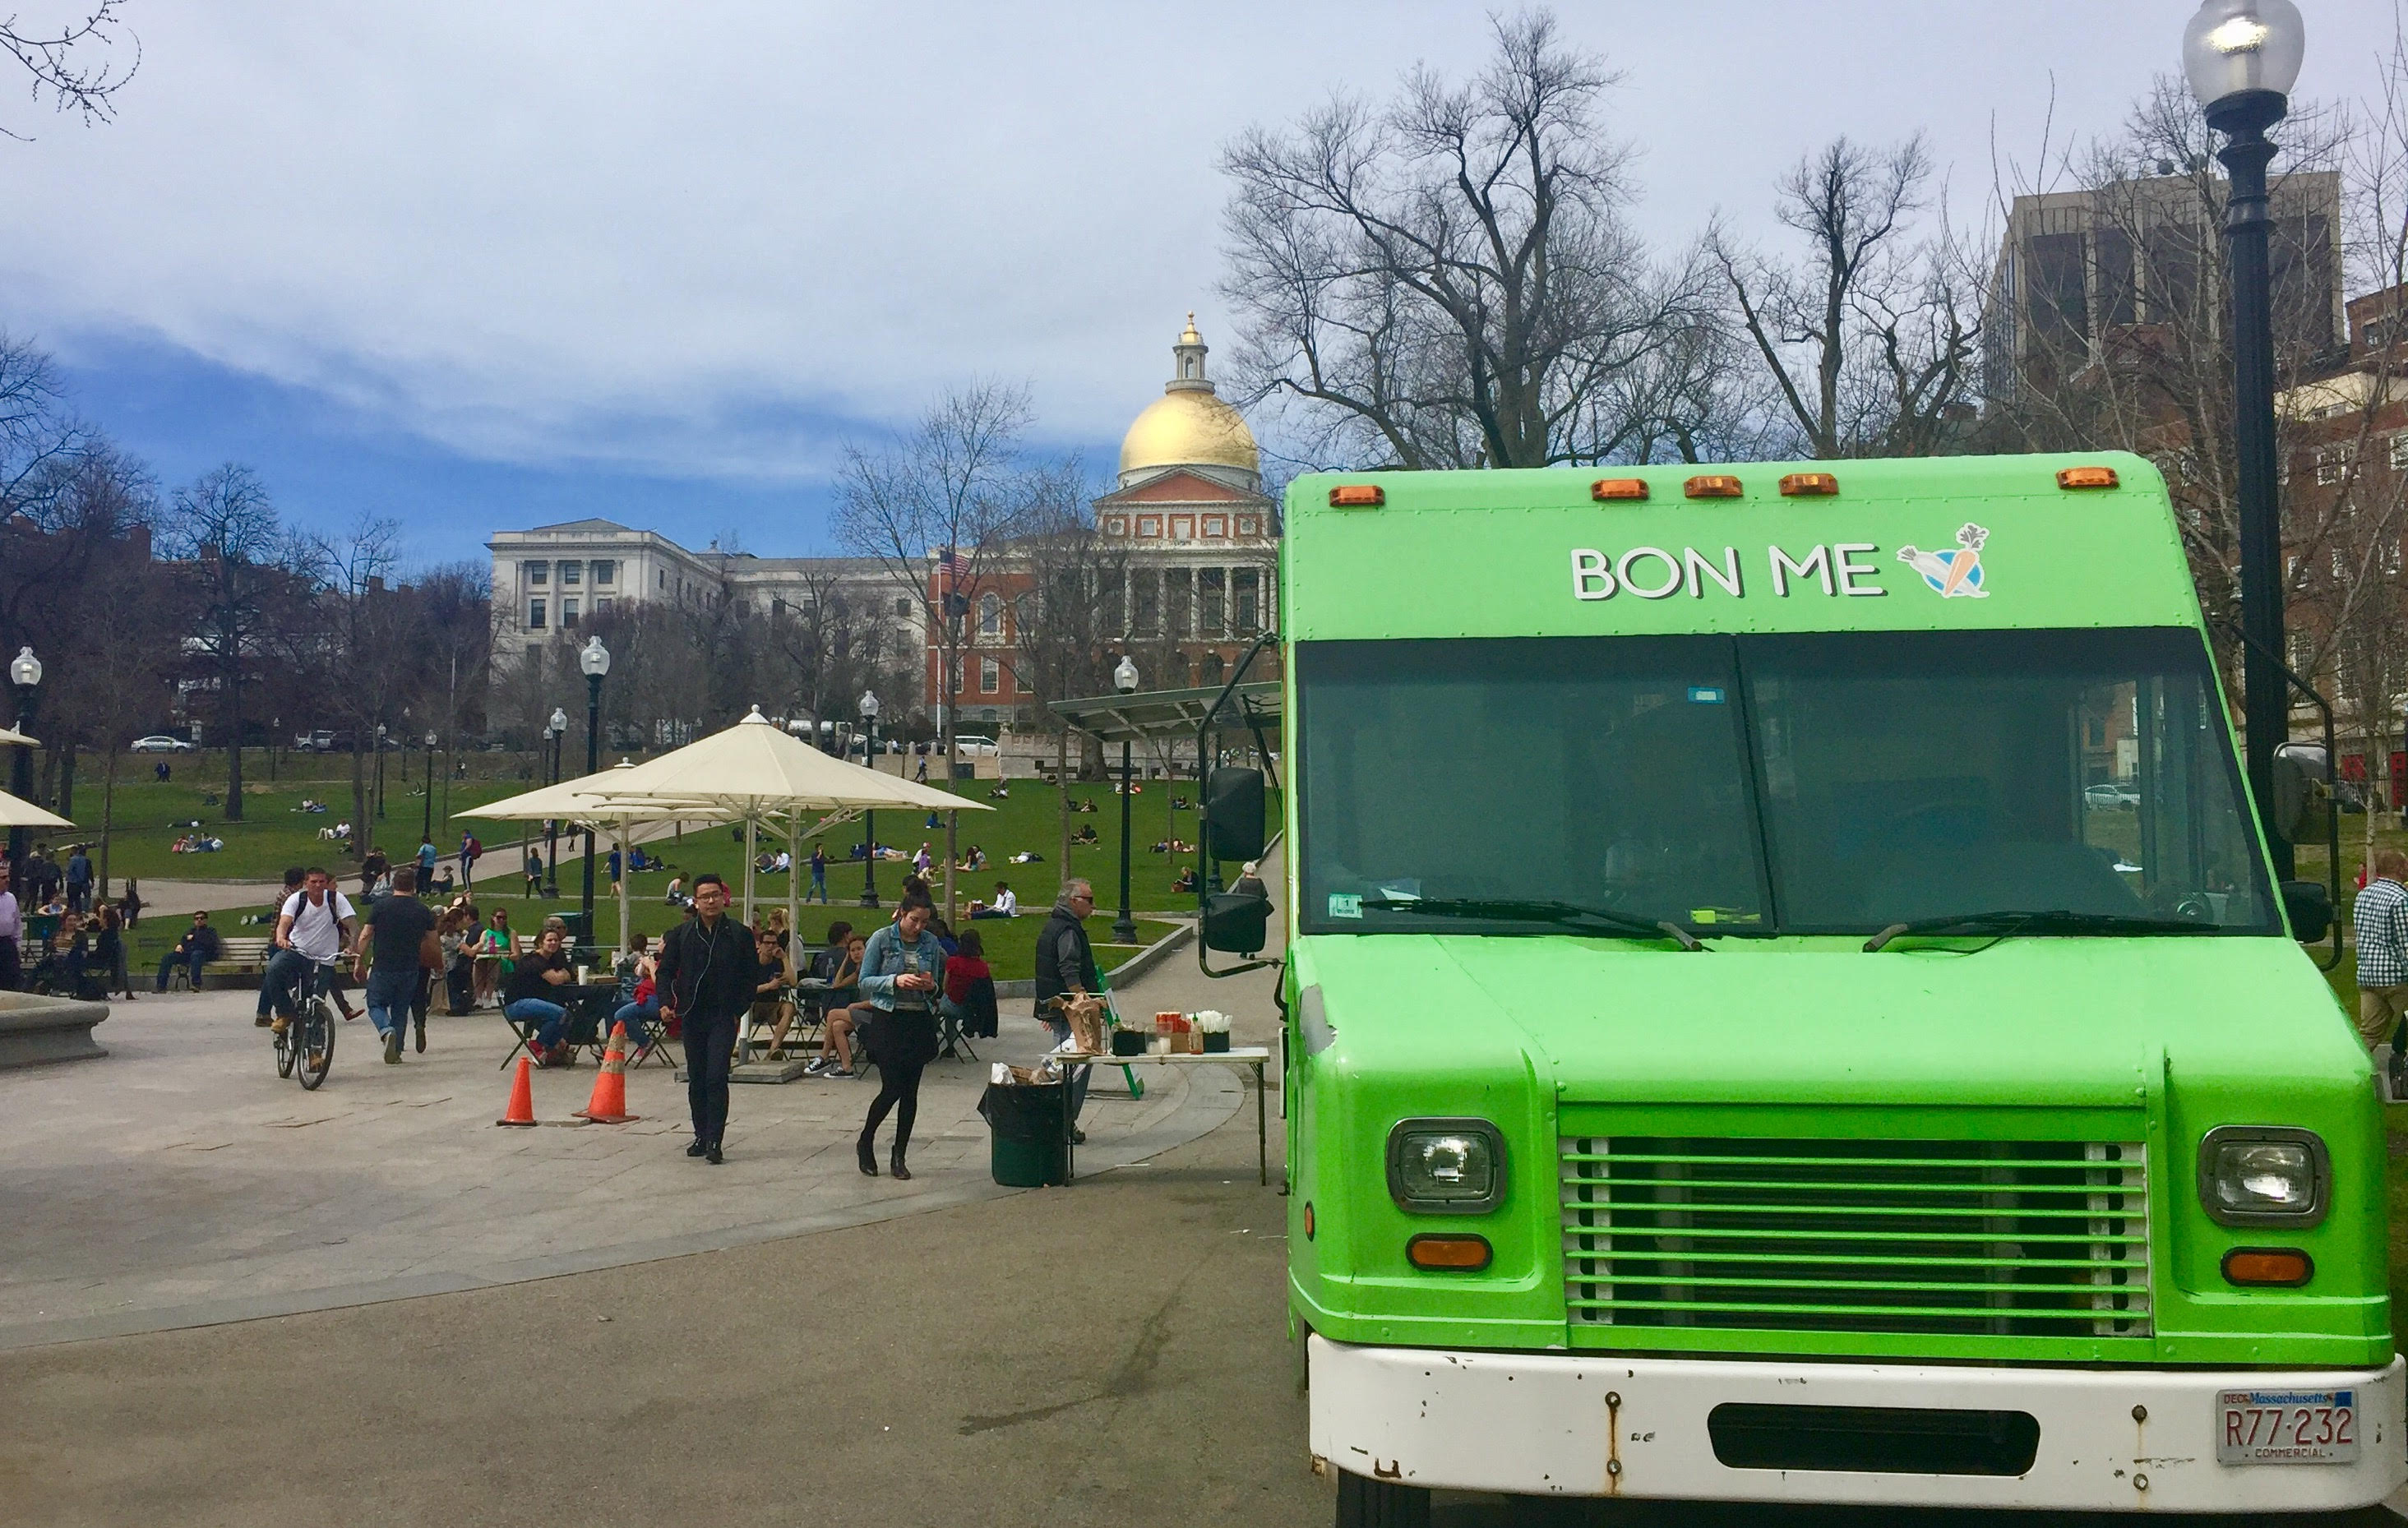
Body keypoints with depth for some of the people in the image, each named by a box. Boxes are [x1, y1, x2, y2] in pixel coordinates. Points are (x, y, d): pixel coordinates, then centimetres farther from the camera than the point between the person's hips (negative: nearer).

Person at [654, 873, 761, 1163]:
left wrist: (738, 1011, -5)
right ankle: (701, 1137, 23)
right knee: (696, 1080, 11)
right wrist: (665, 1002, -7)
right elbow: (666, 970, 9)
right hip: (692, 1016, 3)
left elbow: (752, 977, 2)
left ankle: (715, 1142, -10)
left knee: (716, 1078, -11)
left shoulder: (739, 935, -2)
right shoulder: (682, 934, 4)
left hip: (724, 1018, -3)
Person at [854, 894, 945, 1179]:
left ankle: (899, 1156, 14)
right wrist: (896, 980, -18)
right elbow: (865, 982, -3)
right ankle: (865, 1142, 17)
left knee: (910, 1091, 5)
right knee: (892, 1088, -8)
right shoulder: (882, 939, -4)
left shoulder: (931, 943, 7)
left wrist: (931, 986, -8)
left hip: (920, 1023, 4)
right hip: (889, 1020, -4)